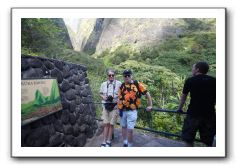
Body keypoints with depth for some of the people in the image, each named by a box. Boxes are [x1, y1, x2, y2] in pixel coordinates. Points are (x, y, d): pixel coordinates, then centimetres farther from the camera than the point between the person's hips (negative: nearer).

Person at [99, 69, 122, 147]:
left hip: (114, 106, -2)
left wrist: (116, 99, -14)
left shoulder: (119, 83, -4)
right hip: (105, 106, 3)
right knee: (106, 124, 6)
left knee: (111, 124, 6)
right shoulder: (103, 84, 7)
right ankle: (104, 142, 14)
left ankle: (108, 141, 21)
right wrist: (103, 97, -4)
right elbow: (100, 93, 17)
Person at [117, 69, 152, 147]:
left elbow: (147, 93, 0)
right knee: (123, 127, 17)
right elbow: (119, 98, 8)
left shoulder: (137, 84, -5)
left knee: (130, 129, -2)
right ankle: (125, 143, 35)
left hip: (132, 111, -4)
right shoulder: (122, 86, 5)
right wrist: (119, 109, 2)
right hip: (123, 110, 5)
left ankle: (130, 145, 18)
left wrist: (150, 105, 2)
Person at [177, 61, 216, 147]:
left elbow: (184, 96, 6)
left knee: (188, 138, 13)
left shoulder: (190, 80, -2)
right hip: (210, 114, 4)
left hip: (193, 114, -3)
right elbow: (215, 100, 11)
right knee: (210, 140, 16)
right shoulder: (213, 81, 6)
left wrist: (180, 108, 19)